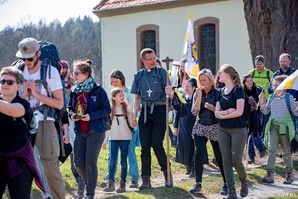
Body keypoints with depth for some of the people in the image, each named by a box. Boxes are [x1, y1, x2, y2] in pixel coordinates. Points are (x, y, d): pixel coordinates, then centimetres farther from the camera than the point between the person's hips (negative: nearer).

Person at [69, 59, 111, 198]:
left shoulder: (97, 90, -9)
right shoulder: (74, 91, 8)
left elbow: (107, 109, -8)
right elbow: (71, 108, 19)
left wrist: (91, 116, -19)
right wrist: (72, 114, -4)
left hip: (95, 131, -5)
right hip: (80, 131, 6)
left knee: (90, 163, -4)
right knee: (78, 163, 4)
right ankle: (90, 184, 30)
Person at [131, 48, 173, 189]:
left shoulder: (161, 72, 2)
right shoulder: (139, 75, 12)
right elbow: (137, 98, 15)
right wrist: (134, 115, 6)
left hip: (160, 110, -3)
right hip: (145, 112, 3)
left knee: (156, 144, -10)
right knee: (145, 146, 2)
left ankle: (167, 173, 9)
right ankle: (146, 179, 7)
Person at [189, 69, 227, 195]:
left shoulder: (217, 93, -3)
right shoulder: (197, 93, 5)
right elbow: (194, 112, -5)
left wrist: (212, 108, -19)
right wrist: (199, 97, -13)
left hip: (215, 128, -2)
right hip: (200, 128, 2)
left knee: (219, 156, -1)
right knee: (199, 153, -14)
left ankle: (226, 184, 11)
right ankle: (198, 184, -8)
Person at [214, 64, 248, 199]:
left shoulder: (238, 90, -7)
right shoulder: (221, 92, 11)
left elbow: (239, 112, -16)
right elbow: (217, 113, 6)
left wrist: (223, 115, -6)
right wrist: (227, 112, -14)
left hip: (238, 130, -6)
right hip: (223, 130, 6)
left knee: (236, 161, -6)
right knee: (226, 162, 1)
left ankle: (244, 181, 23)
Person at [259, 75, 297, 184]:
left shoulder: (288, 97, -4)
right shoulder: (271, 97, 6)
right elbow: (266, 111, 12)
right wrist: (262, 103, -2)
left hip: (285, 125, -2)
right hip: (273, 125, 3)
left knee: (286, 151, 7)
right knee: (272, 149, -8)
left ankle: (289, 173, 19)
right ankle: (270, 174, -11)